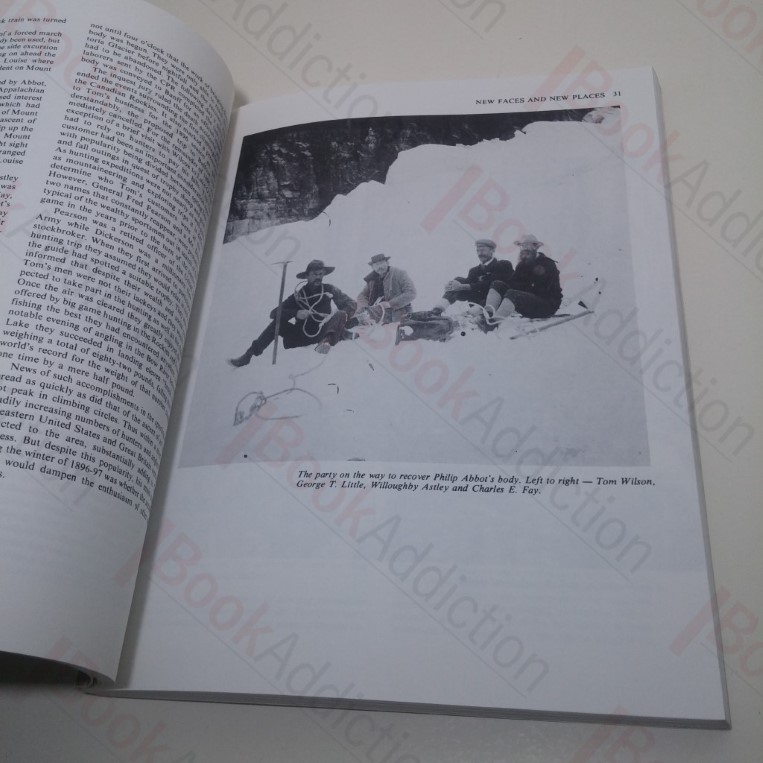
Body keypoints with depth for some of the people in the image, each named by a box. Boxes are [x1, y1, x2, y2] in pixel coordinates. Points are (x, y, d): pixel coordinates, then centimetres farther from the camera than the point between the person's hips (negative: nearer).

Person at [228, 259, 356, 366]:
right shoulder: (298, 295, 3)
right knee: (278, 321, -19)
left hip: (321, 333, -1)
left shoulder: (329, 290, 3)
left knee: (340, 315, -23)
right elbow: (274, 313, -5)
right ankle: (250, 354, -23)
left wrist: (342, 316, -22)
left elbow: (351, 304, -1)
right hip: (301, 335, 1)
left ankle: (327, 341, -54)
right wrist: (296, 313, -22)